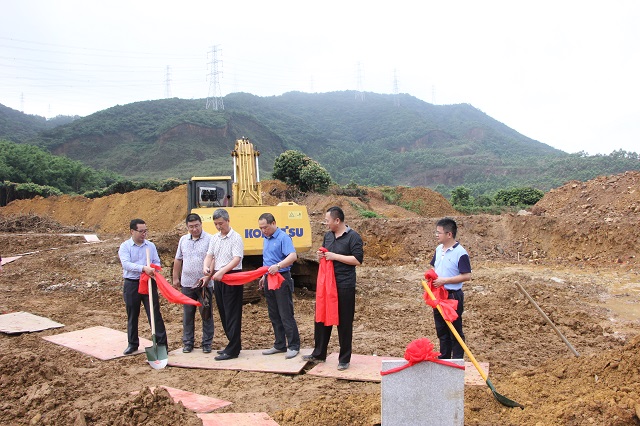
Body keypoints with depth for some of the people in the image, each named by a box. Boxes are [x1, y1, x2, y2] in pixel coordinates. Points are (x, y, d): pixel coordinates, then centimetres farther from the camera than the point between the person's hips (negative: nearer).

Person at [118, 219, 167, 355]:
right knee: (132, 316, 11)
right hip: (131, 284, -1)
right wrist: (144, 268, -30)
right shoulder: (125, 246, -2)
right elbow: (126, 264, -17)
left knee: (155, 314, -1)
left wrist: (153, 270, -17)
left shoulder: (151, 245, 7)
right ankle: (133, 344, 25)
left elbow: (157, 262, 7)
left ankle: (162, 343, 3)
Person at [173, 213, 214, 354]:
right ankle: (187, 342, 21)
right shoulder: (183, 240, 10)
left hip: (205, 284, -4)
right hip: (187, 284, 4)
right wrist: (175, 278, 13)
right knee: (188, 315, 11)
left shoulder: (209, 239, -7)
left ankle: (207, 343, 14)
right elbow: (178, 260, 15)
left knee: (206, 314, 5)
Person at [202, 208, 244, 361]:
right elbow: (210, 255, 9)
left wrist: (222, 271, -29)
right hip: (218, 278, 8)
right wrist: (206, 267, -12)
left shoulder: (236, 238, -11)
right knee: (223, 313, 13)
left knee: (232, 314, -5)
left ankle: (232, 350, -1)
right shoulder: (214, 238, 12)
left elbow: (237, 259, -19)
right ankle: (234, 344, 25)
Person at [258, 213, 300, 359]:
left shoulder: (283, 238, -13)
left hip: (282, 279, -9)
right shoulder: (266, 239, 13)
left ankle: (293, 346, 4)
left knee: (286, 314, -5)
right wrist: (264, 277, 21)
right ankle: (280, 345, 22)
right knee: (274, 315, 13)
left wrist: (278, 266, -39)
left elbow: (293, 256, -26)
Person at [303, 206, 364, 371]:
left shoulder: (353, 237, -10)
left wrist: (334, 256, -18)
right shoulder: (327, 235, 11)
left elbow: (358, 260, -17)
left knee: (344, 322, 3)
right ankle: (318, 354, 25)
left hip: (344, 286, -7)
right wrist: (320, 255, 0)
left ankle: (344, 359, 15)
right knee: (321, 318, 12)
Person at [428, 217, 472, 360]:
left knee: (455, 330, 4)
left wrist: (444, 280, -21)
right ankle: (444, 357, 30)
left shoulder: (460, 253, -16)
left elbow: (467, 276, -19)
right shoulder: (439, 249, 7)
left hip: (453, 296, -8)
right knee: (441, 330, 17)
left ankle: (457, 360, 16)